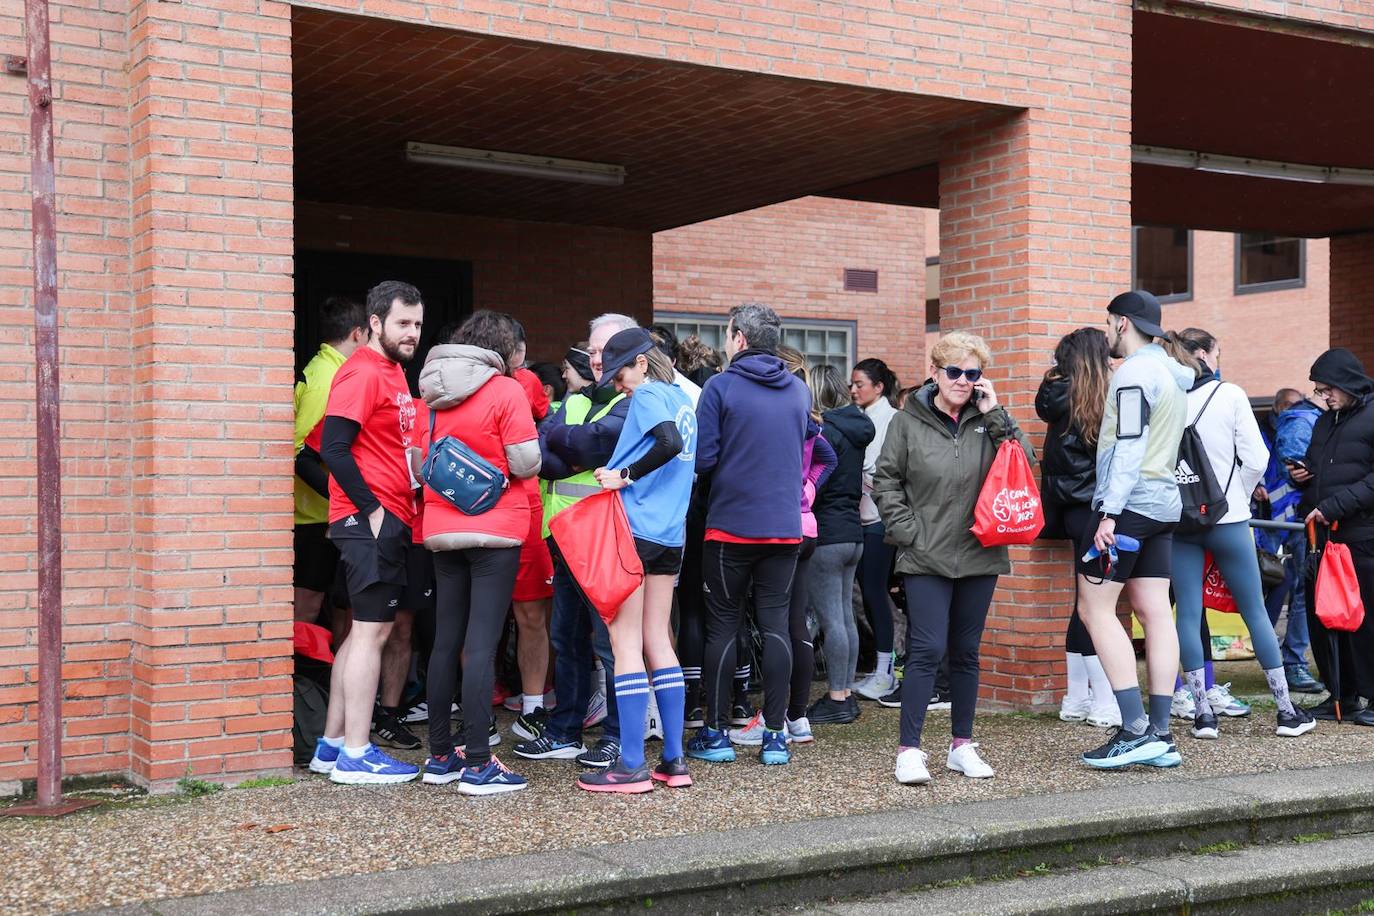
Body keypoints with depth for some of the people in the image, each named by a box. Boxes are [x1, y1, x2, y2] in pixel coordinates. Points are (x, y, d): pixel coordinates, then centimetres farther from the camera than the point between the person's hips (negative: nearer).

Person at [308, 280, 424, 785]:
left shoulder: (392, 371, 17)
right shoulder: (363, 372, -13)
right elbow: (334, 448, -20)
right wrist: (371, 508, -18)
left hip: (387, 520, 10)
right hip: (369, 519, -10)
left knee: (364, 631, 13)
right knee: (371, 631, -7)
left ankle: (332, 745, 20)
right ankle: (355, 756, -3)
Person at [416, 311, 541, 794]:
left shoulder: (432, 394, 8)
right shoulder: (505, 391, -10)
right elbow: (526, 462, -12)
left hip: (442, 529, 6)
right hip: (495, 529, -6)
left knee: (445, 642, 11)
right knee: (481, 645, -6)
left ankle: (440, 755, 18)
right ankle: (478, 764, -5)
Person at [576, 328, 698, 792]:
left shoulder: (647, 395, -8)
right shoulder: (680, 398, 17)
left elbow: (669, 442, -25)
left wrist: (625, 476, -17)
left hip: (636, 526, -8)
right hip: (671, 533, 9)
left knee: (625, 640, -5)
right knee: (658, 640, 11)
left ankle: (632, 765, -4)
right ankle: (674, 760, 12)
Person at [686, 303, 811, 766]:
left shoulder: (721, 387, -9)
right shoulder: (799, 391, 7)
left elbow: (702, 458, -11)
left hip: (730, 524, -3)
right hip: (784, 527, 3)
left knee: (722, 627, 5)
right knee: (775, 625, 5)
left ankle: (715, 733, 10)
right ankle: (775, 735, 4)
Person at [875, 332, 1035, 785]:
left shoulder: (989, 419, 5)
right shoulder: (908, 422, -1)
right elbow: (885, 480, 2)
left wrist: (996, 415, -11)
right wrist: (907, 531, -6)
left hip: (979, 556, 3)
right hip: (926, 559, -3)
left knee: (966, 652, 11)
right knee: (927, 650, -9)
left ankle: (962, 745, 21)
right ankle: (909, 749, -3)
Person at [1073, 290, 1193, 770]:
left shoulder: (1134, 372, -10)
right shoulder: (1174, 373, 19)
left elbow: (1130, 446, -18)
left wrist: (1110, 511, -21)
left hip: (1130, 503, -9)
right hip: (1164, 504, 9)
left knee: (1095, 608, -7)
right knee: (1155, 612, 5)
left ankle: (1136, 730, -12)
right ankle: (1160, 736, 4)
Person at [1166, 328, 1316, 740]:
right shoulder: (1230, 395, -7)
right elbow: (1256, 458, -7)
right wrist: (1237, 497, 9)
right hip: (1228, 520, -2)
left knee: (1188, 614, 5)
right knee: (1255, 611, 8)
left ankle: (1203, 713, 4)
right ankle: (1286, 711, 13)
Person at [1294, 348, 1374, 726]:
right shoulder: (1325, 422, 19)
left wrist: (1335, 506, -20)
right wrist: (1301, 474, 8)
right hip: (1321, 535, 8)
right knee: (1321, 615, 8)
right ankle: (1341, 693, 16)